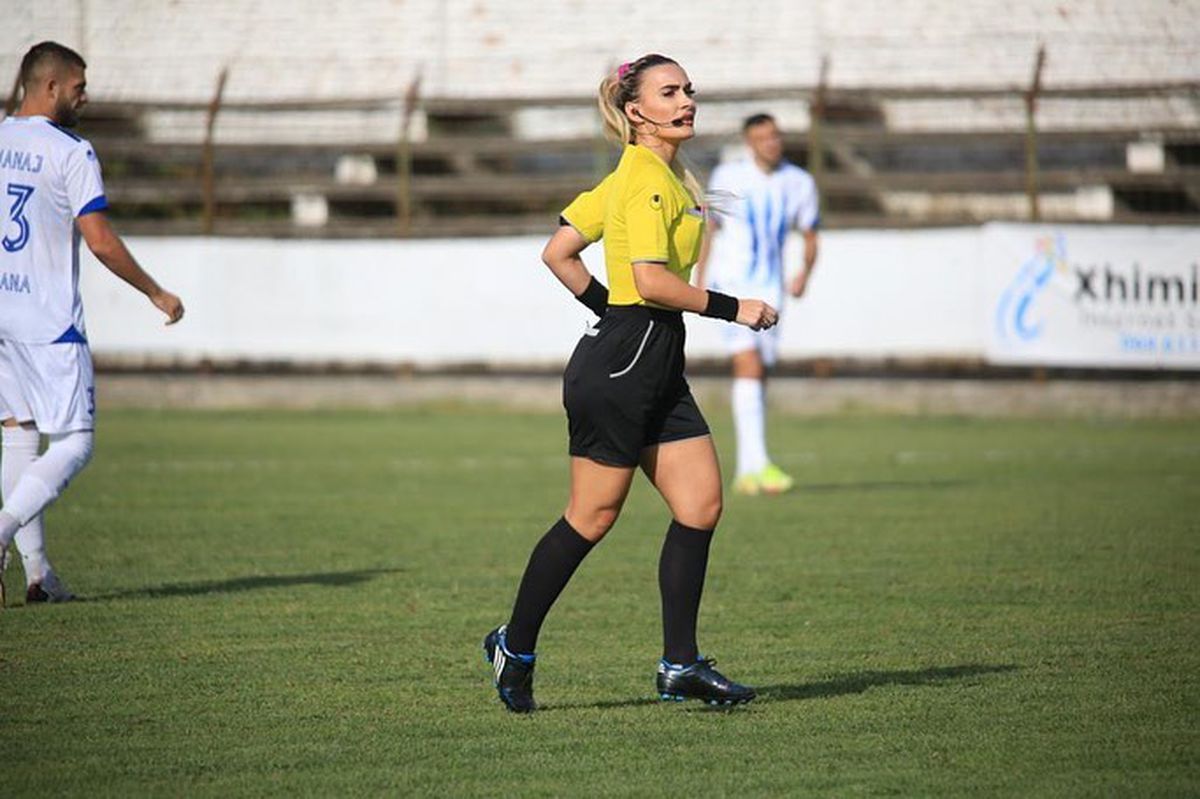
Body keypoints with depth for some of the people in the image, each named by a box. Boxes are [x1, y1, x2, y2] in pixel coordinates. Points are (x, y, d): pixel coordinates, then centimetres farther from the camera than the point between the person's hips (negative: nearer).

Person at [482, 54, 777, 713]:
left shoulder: (666, 176, 16)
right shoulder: (646, 179, -14)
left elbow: (557, 253, 18)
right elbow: (651, 279, -24)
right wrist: (732, 309, -17)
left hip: (656, 366, 10)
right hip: (621, 363, -10)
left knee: (702, 504, 2)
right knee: (593, 516, -1)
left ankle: (680, 665, 3)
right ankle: (514, 646, 13)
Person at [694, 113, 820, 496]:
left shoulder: (799, 183, 5)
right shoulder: (728, 177, -1)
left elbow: (809, 236, 13)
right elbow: (709, 229, 9)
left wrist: (805, 271, -6)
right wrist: (699, 281, 6)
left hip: (770, 290, 4)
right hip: (731, 282, -4)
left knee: (758, 377, 7)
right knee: (749, 366, -19)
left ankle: (745, 471, 15)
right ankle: (758, 463, -28)